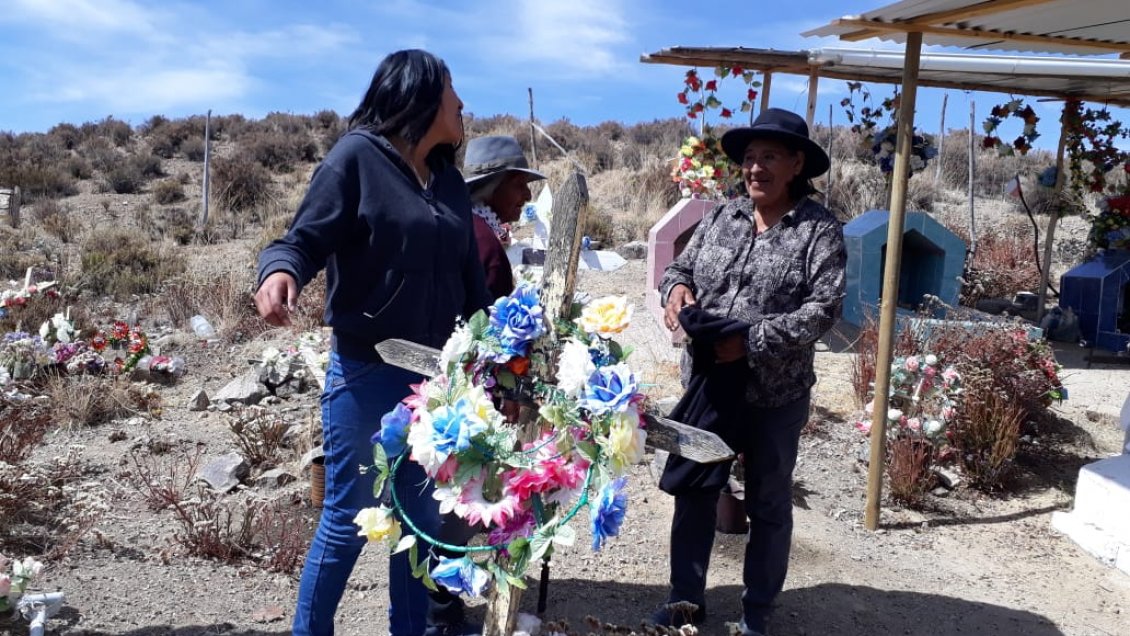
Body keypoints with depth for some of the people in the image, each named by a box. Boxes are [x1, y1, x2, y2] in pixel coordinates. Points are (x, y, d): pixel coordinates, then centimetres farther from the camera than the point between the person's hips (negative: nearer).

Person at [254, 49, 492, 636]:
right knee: (347, 520, 4)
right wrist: (280, 271, -35)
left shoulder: (449, 179, 12)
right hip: (366, 373, -6)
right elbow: (305, 238, -13)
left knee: (423, 517, 15)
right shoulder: (358, 155, -7)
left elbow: (469, 277, 15)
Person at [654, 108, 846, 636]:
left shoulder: (820, 229, -9)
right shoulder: (721, 217, 5)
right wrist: (677, 287, -14)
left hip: (775, 393, -4)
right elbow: (680, 265, 10)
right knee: (693, 491, 13)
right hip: (707, 382, 4)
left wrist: (753, 341, -24)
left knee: (768, 503, 13)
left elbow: (823, 308, -17)